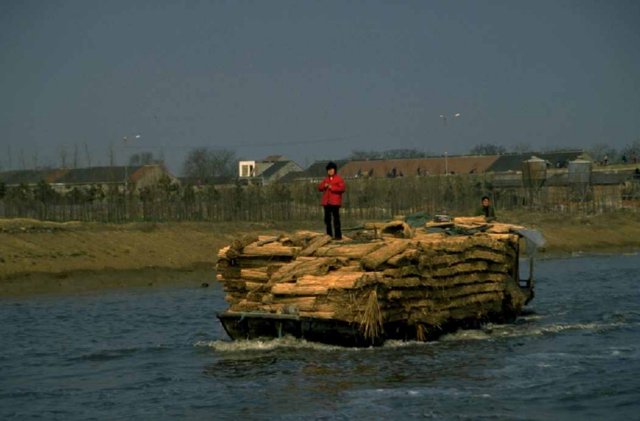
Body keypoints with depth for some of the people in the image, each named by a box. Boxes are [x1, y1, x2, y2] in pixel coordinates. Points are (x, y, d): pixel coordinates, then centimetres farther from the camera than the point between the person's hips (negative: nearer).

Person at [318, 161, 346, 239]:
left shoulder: (339, 179, -2)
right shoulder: (326, 179, 17)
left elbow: (343, 188, -13)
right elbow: (319, 187, 17)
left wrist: (332, 187, -17)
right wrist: (324, 186, -5)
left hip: (335, 202, -6)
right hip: (326, 202, 6)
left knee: (336, 218, -10)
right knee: (327, 219, 8)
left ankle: (338, 235, -8)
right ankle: (329, 234, 15)